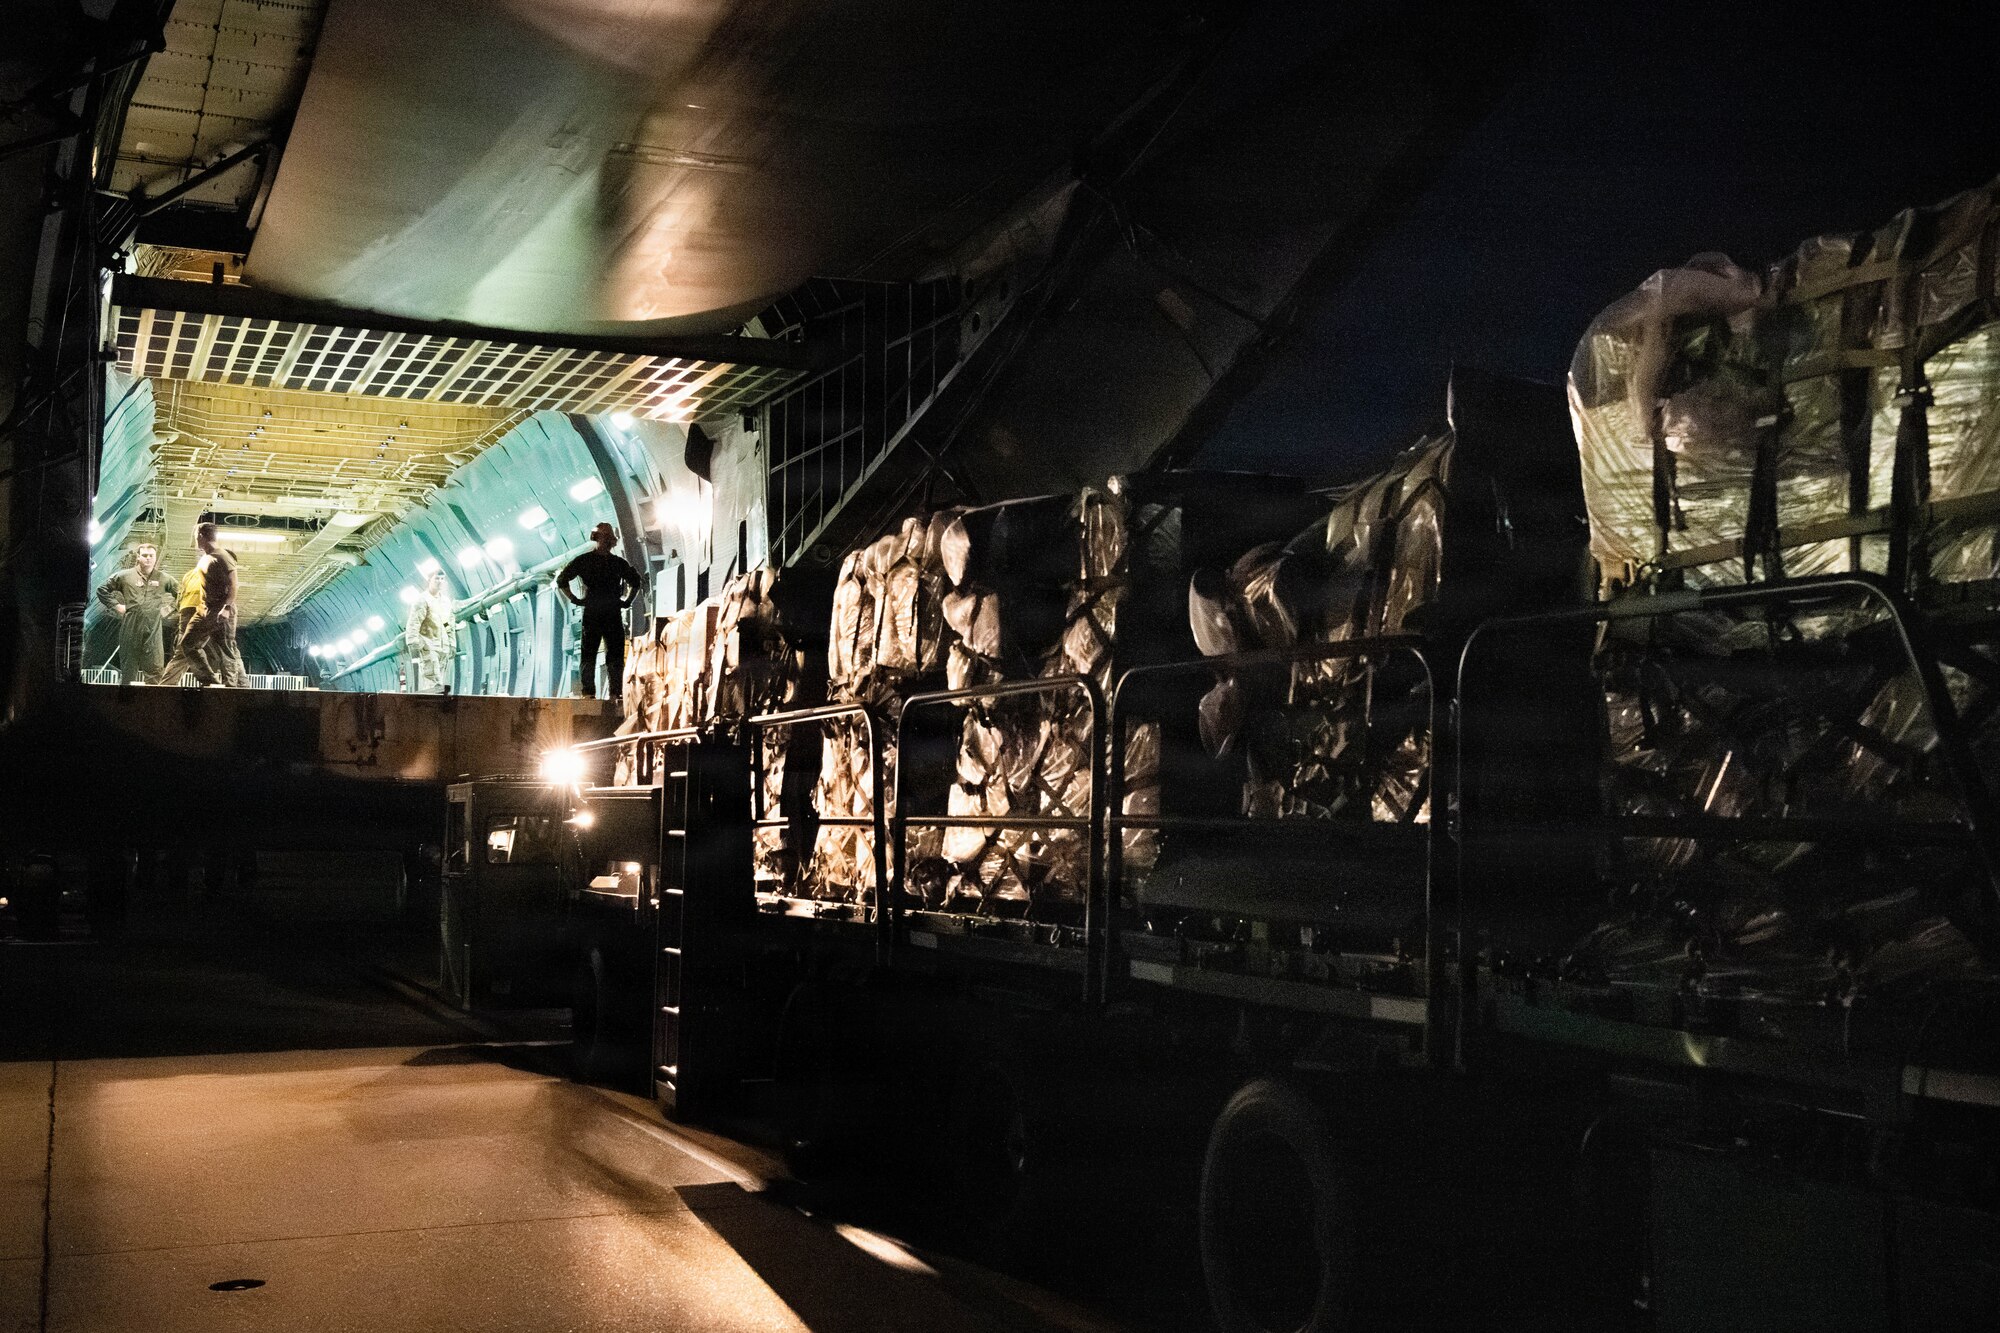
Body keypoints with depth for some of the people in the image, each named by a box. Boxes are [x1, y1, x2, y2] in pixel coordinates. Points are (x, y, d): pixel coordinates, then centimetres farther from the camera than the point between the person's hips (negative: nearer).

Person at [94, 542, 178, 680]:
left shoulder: (163, 579, 8)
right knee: (129, 671, 5)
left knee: (155, 669, -5)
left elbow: (181, 593, 19)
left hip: (153, 631, 1)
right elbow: (102, 590, 12)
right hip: (130, 631, 0)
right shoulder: (124, 576, 5)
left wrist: (169, 608, 8)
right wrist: (116, 606, 3)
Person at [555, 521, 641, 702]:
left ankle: (616, 693, 0)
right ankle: (588, 692, -4)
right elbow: (561, 579, 7)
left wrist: (628, 601, 16)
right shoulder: (584, 561, 5)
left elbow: (636, 583, 28)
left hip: (614, 614, 3)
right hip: (592, 614, -3)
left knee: (616, 655, -1)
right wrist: (574, 599, 1)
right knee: (589, 654, -4)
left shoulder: (619, 563, 14)